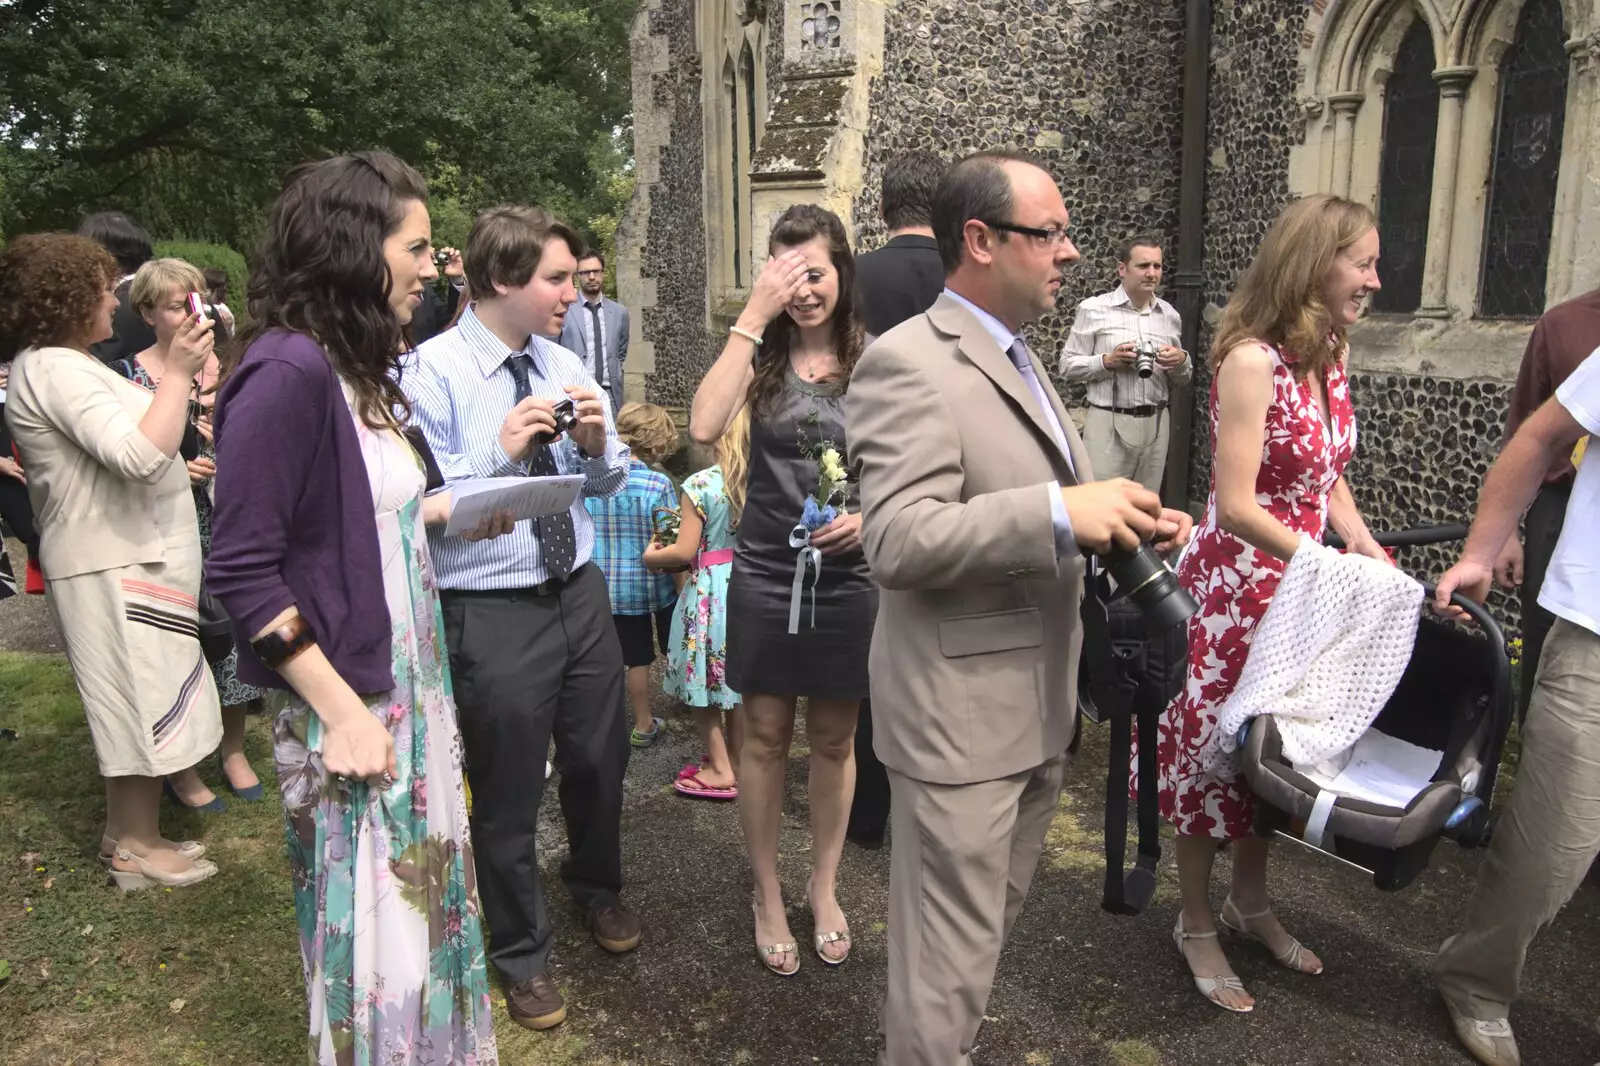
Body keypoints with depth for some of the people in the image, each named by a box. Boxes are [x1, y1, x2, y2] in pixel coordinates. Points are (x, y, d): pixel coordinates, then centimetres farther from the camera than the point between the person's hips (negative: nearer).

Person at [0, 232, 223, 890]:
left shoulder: (62, 364, 16)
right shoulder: (54, 369, -17)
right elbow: (140, 454, -27)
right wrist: (178, 372, -24)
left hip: (126, 556, 10)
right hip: (114, 565, -10)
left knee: (137, 702, 16)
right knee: (141, 698, -1)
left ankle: (127, 832, 27)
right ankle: (137, 847, 11)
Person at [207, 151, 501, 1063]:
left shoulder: (357, 367, 8)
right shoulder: (286, 370, -19)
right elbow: (242, 572, -20)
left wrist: (448, 509, 4)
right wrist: (342, 710, -20)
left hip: (410, 684, 9)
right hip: (350, 701, -8)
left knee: (422, 901, 20)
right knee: (374, 931, 7)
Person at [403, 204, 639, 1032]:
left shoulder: (564, 364, 3)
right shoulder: (434, 371, -14)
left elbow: (610, 483, 8)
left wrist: (598, 445, -13)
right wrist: (500, 451, -28)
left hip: (581, 592, 6)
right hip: (491, 614, -5)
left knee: (600, 760, 22)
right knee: (507, 793, 12)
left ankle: (596, 887, 53)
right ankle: (521, 953, 37)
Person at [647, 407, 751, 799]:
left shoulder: (699, 484, -15)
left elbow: (685, 552, -14)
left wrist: (652, 557, 4)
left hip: (708, 591, -5)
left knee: (703, 678, 8)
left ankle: (720, 770, 13)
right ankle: (738, 762, 26)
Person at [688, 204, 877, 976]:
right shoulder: (760, 355, -2)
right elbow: (705, 426, -22)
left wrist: (869, 516, -18)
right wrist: (752, 316, -21)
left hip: (848, 578, 0)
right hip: (765, 576, 0)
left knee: (834, 740, 14)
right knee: (765, 738, 10)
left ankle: (824, 886, 35)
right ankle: (767, 896, 29)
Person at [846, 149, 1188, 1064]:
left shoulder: (1021, 361, 14)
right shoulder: (908, 361, -17)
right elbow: (899, 542, -26)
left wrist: (1122, 522, 3)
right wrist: (1061, 512, -31)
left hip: (1041, 707, 10)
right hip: (961, 715, -9)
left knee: (992, 922, 24)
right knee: (951, 953, 4)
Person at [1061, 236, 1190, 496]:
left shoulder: (1170, 315, 11)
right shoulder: (1094, 309, -2)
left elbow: (1182, 379, 17)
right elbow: (1068, 365, -2)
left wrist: (1181, 362, -5)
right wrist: (1107, 361, -17)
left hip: (1156, 423, 4)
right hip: (1109, 423, -4)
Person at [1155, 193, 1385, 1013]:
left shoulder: (1330, 356, 6)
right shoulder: (1252, 361, -18)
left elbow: (1328, 478, 13)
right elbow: (1235, 505, -21)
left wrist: (1372, 555, 1)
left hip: (1303, 586, 8)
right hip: (1235, 584, -8)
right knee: (1213, 745, 5)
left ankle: (1251, 901, 37)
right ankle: (1196, 925, 24)